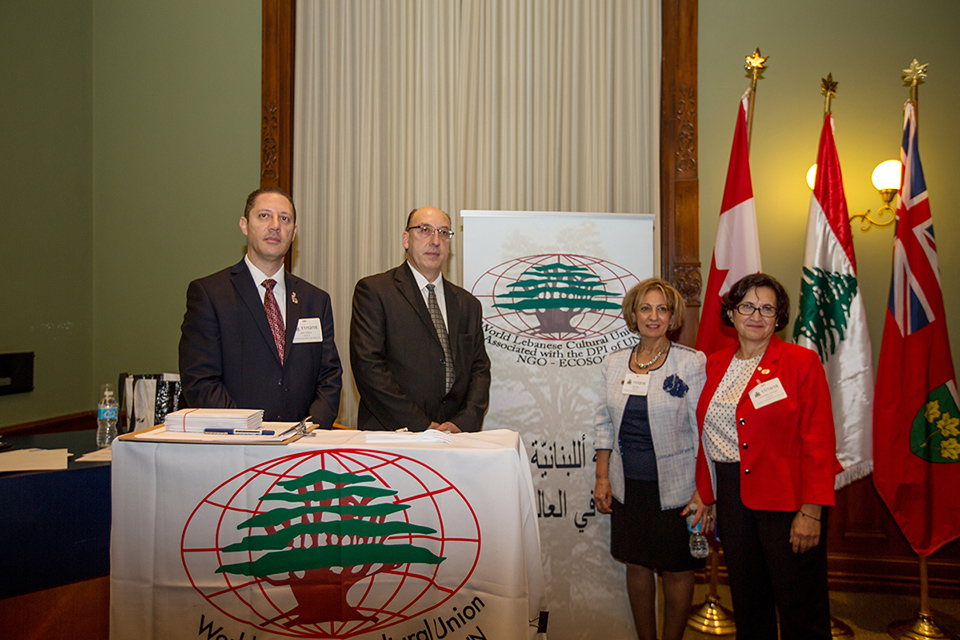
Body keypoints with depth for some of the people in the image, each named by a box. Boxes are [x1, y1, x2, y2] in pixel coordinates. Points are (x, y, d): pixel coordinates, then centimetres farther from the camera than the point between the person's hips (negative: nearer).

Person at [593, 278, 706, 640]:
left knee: (676, 571, 8)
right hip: (628, 486, 4)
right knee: (637, 566, 13)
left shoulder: (692, 363, -7)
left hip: (675, 488, -3)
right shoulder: (614, 364, 5)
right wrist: (602, 477, 6)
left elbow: (702, 430, -7)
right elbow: (604, 424, 10)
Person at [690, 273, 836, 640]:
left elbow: (819, 441, -11)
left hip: (786, 499, -5)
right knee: (747, 601, 17)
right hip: (732, 496, 5)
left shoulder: (801, 362, -7)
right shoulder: (715, 365, 8)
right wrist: (704, 493, 11)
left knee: (799, 609, 5)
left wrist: (811, 511, -15)